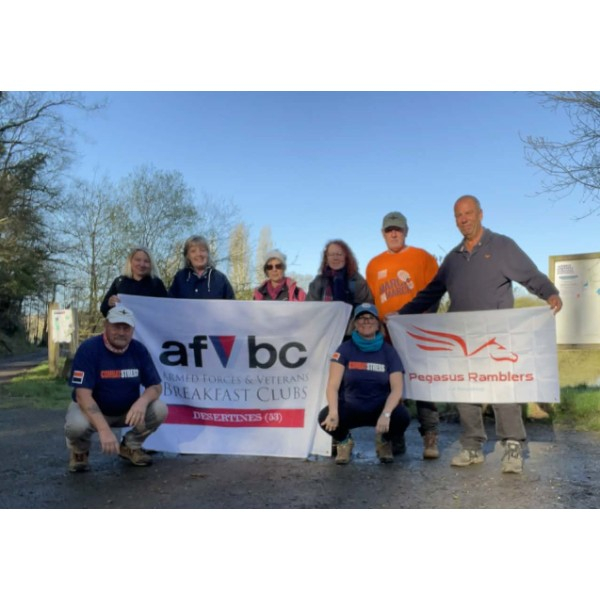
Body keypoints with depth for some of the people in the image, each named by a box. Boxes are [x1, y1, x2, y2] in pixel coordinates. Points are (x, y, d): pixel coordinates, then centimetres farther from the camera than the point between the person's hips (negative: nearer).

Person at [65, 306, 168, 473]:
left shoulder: (139, 350, -10)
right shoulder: (88, 349, -22)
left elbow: (155, 386, -7)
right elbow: (83, 394, -28)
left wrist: (142, 401, -32)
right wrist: (104, 429, -40)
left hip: (128, 411, 4)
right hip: (92, 410, -3)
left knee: (160, 410, -20)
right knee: (76, 424, -35)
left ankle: (130, 446, 8)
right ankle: (79, 450, 4)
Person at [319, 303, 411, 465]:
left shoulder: (388, 351, -4)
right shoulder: (345, 349, -6)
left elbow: (397, 389, -11)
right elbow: (333, 385, -13)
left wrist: (386, 414, -29)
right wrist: (333, 411, -32)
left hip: (380, 407, 1)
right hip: (351, 407, -1)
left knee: (402, 417, -30)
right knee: (325, 417, -30)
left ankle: (384, 441, 8)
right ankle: (344, 441, 8)